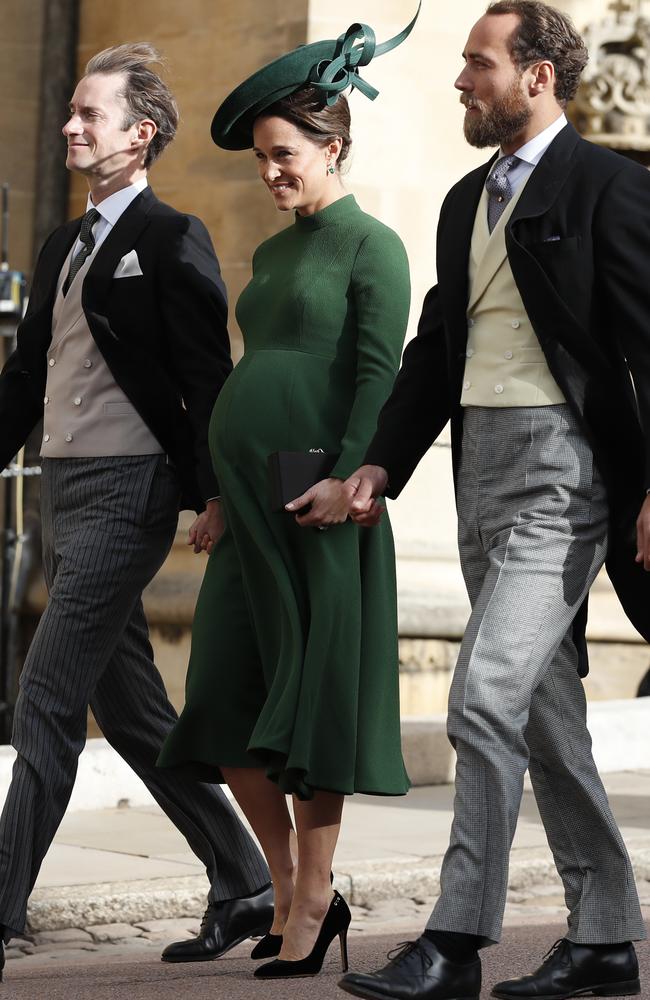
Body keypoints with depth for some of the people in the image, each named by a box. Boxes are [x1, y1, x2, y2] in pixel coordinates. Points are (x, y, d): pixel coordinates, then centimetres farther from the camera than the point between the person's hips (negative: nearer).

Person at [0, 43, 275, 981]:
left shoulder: (170, 241, -8)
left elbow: (207, 377, -13)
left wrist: (214, 494, -19)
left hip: (127, 489, -9)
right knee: (129, 707, 13)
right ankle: (244, 885, 22)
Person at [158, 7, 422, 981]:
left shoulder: (371, 245, -3)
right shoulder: (272, 253, 19)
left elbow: (379, 372, -11)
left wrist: (348, 478, -21)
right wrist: (220, 496, 17)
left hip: (320, 506, -8)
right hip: (251, 507, 8)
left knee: (312, 703, -2)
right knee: (227, 712, 5)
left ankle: (312, 907, 6)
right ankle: (292, 891, 17)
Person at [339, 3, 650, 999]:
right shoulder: (467, 200, 17)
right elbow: (434, 348, 19)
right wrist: (380, 464, 8)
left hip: (562, 466, -9)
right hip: (482, 466, 9)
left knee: (486, 695, -16)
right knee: (545, 710, 11)